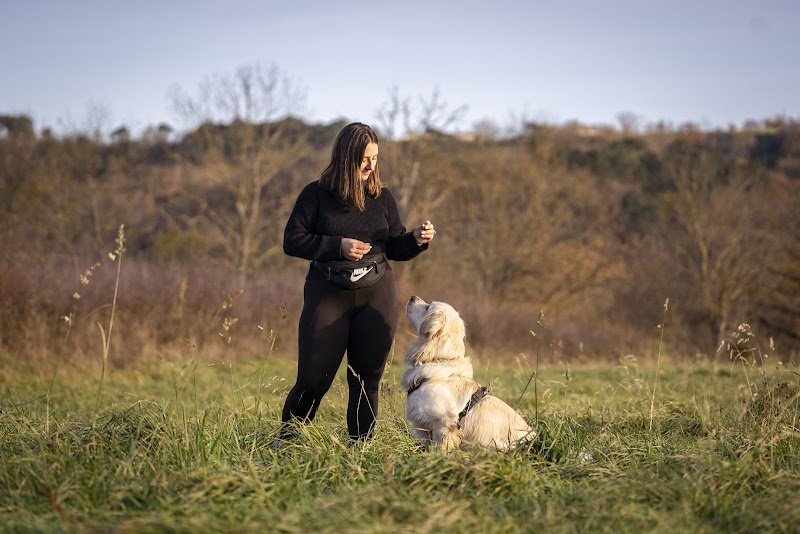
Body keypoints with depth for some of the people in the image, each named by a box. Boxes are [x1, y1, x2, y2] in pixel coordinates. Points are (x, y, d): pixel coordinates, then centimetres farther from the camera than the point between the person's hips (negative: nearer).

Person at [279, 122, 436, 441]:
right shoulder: (316, 195, -2)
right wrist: (338, 246, -14)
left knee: (367, 378, 5)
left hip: (377, 295, 3)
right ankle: (286, 439, 18)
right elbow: (292, 241, -4)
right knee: (314, 377, -2)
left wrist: (416, 240, -8)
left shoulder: (383, 197, 8)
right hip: (327, 294, -3)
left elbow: (394, 248, 13)